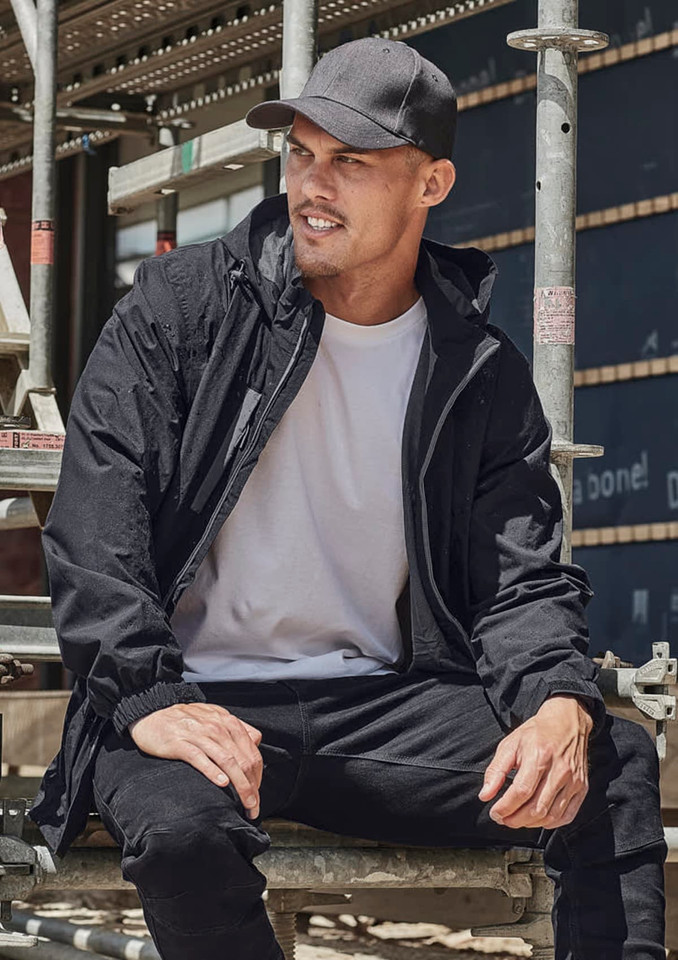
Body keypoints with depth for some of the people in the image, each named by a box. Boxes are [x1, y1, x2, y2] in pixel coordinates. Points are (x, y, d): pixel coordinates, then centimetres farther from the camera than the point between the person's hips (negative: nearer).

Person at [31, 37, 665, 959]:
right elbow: (97, 516, -7)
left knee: (615, 763, -20)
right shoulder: (181, 304, 1)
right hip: (197, 702, -2)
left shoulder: (483, 374, 7)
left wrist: (560, 707, -22)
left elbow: (521, 581, 2)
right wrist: (148, 699, -23)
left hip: (381, 705, 2)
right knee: (180, 824, -36)